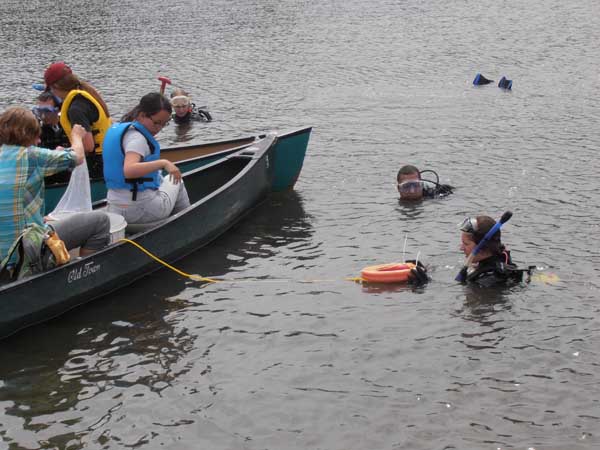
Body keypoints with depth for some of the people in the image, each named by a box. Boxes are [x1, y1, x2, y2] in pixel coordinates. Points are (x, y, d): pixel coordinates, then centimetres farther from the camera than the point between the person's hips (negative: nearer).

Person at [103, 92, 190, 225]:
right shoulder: (136, 137, -19)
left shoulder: (117, 128, 11)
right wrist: (163, 163, -35)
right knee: (176, 181, 20)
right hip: (141, 210, -9)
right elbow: (128, 171, -36)